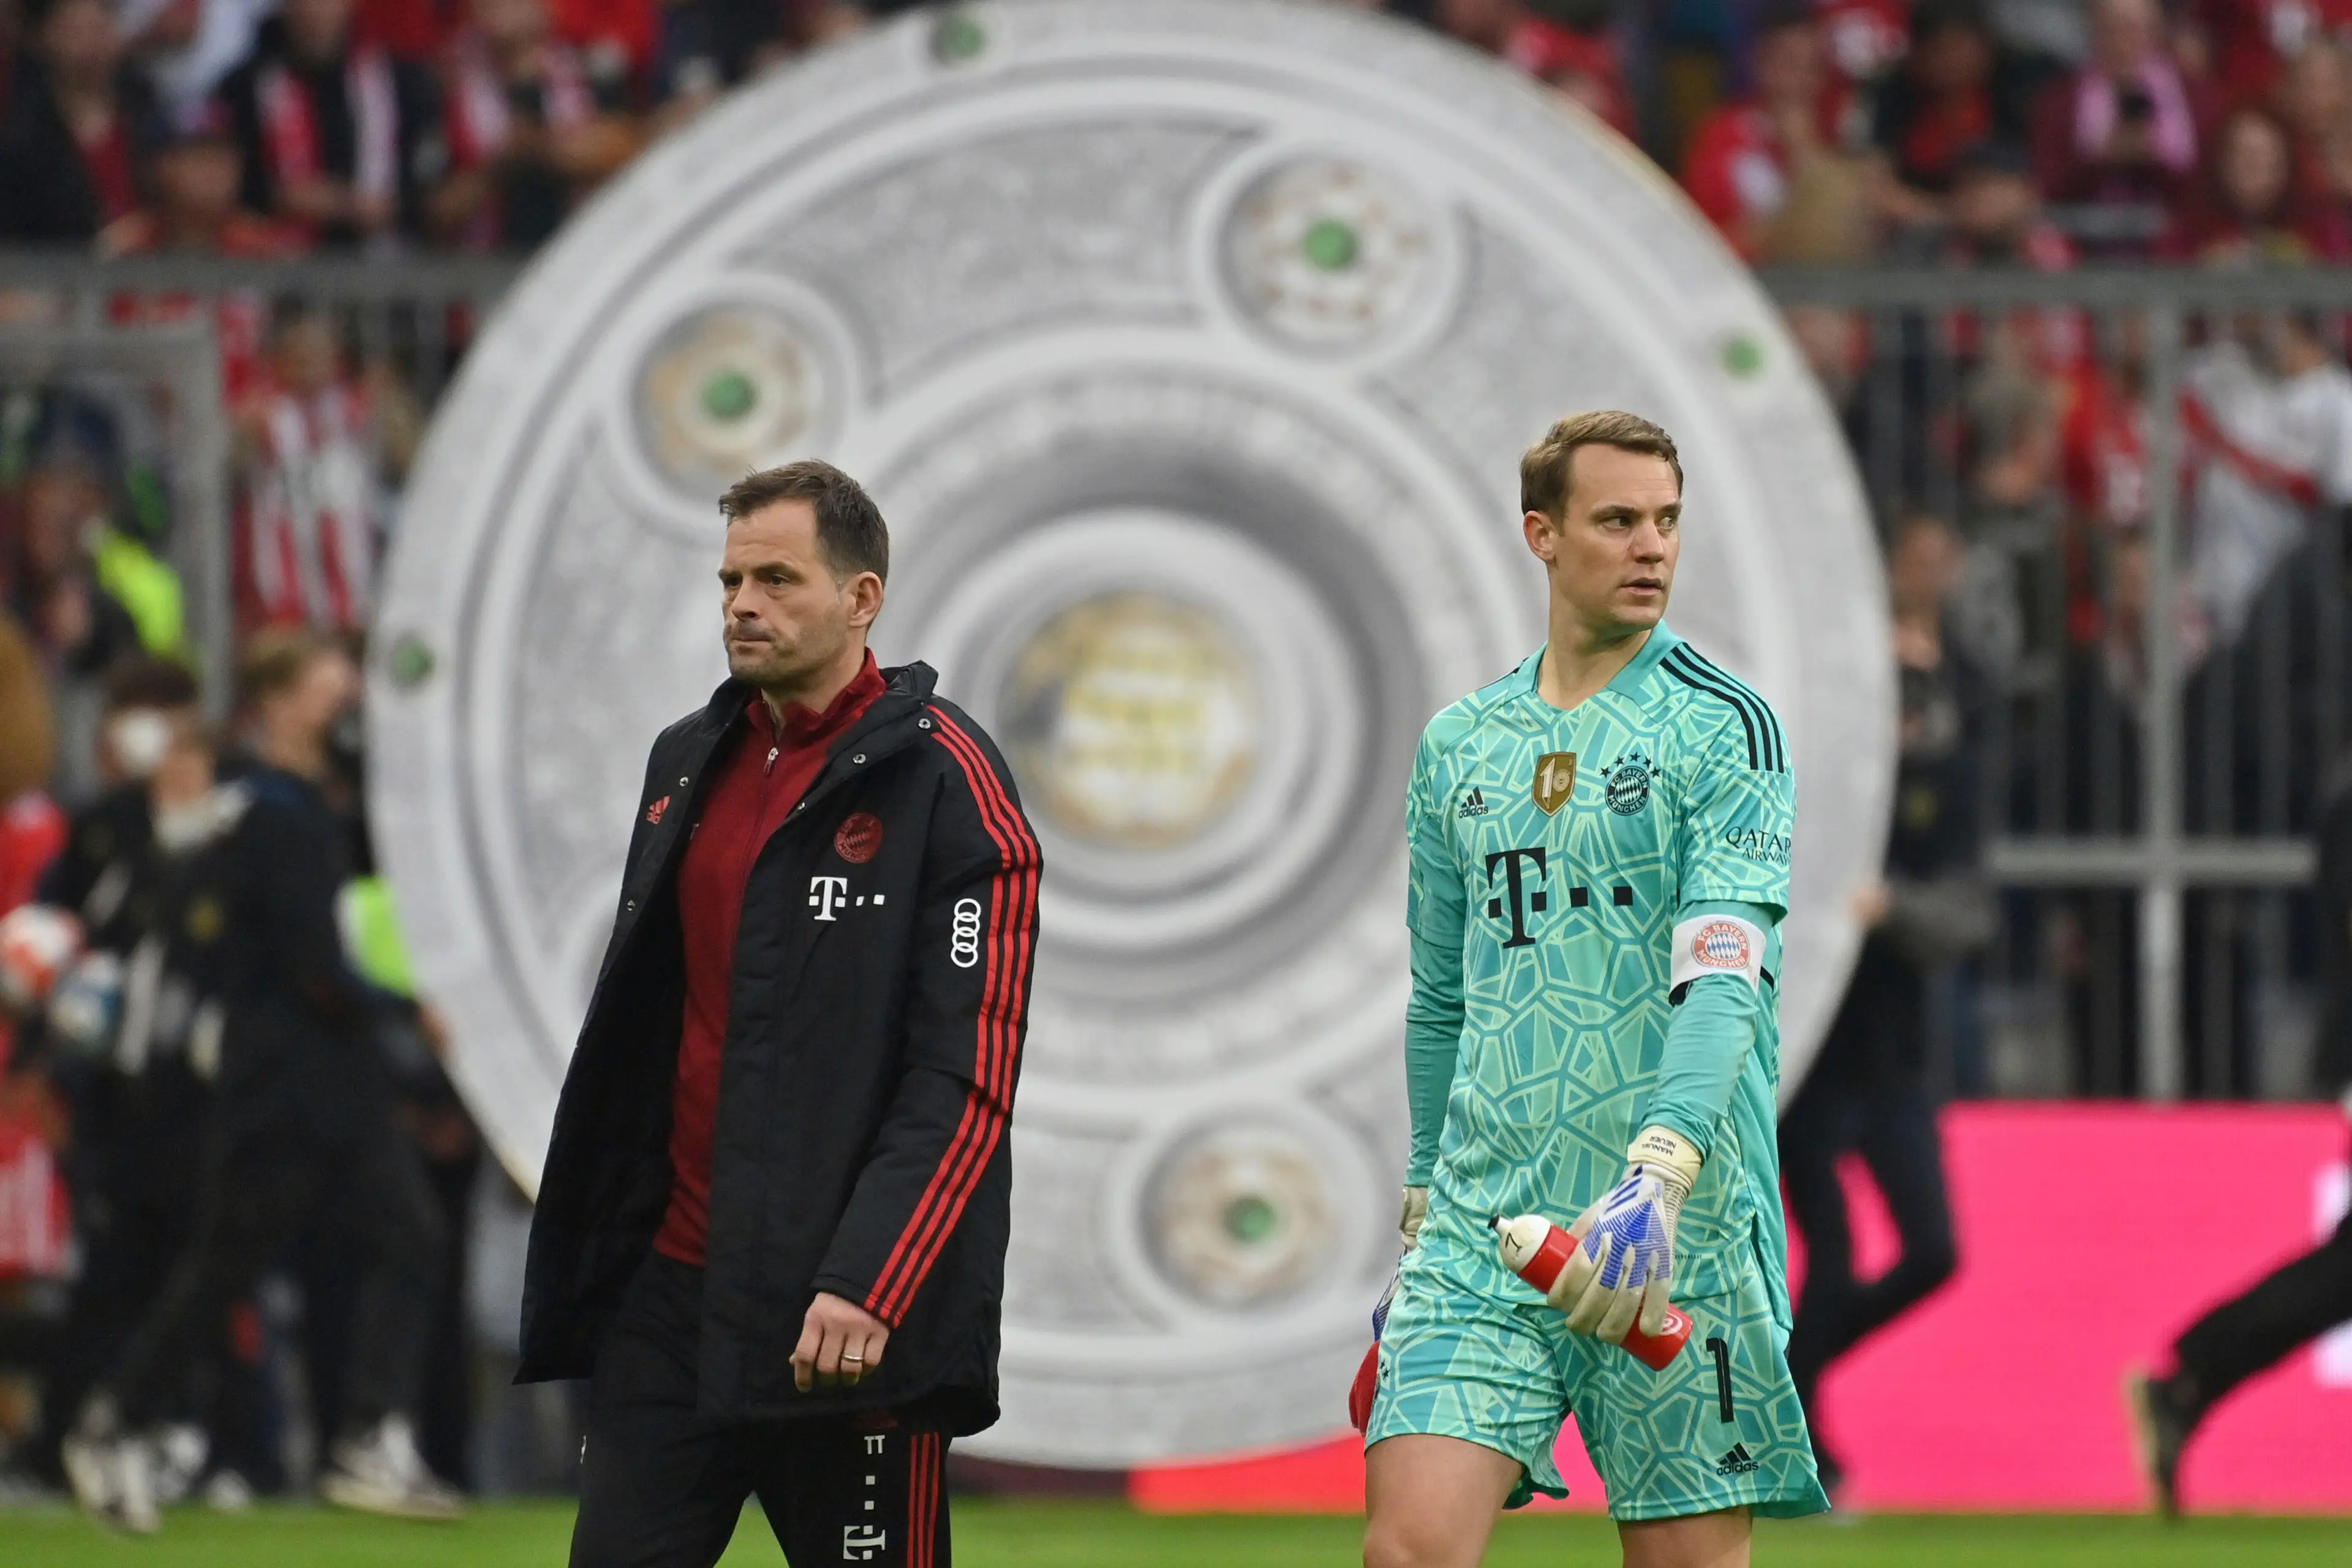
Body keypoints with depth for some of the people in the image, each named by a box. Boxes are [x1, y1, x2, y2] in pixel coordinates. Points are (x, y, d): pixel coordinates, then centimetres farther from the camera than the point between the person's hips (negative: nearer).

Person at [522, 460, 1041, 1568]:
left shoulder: (943, 779, -7)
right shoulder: (686, 765, 15)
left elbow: (965, 1075, -14)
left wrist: (869, 1284, -22)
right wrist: (589, 1249, 17)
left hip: (854, 1314, -6)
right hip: (670, 1289, 6)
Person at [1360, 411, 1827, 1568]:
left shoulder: (1723, 726, -3)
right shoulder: (1458, 747, 14)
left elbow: (1724, 975, -15)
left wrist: (1655, 1179, -29)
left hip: (1675, 1244, -4)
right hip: (1483, 1217, 4)